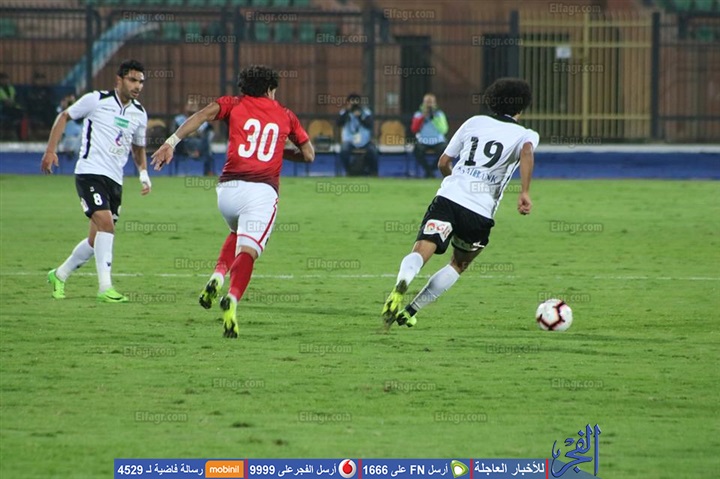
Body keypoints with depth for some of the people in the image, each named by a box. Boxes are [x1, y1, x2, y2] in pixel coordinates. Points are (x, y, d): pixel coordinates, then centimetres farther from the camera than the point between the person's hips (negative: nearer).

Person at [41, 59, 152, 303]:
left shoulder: (139, 114, 11)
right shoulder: (96, 100, -5)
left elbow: (138, 149, 26)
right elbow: (64, 117, 7)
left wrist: (143, 174, 8)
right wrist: (51, 150, -1)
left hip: (115, 180, 6)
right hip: (90, 172, -6)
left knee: (97, 240, 8)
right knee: (106, 223, -23)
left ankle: (59, 275, 29)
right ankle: (105, 287, -22)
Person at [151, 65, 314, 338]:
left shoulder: (234, 105, 15)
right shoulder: (285, 115, 19)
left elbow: (203, 114, -4)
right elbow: (308, 155, 21)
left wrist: (172, 142, -10)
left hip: (229, 187, 2)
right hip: (263, 190, -2)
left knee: (238, 234, 31)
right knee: (248, 251, -11)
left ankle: (219, 274, 5)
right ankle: (232, 298, -39)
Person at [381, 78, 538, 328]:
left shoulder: (475, 122, 19)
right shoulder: (525, 135, 10)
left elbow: (443, 162, 22)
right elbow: (526, 152, -16)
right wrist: (525, 192, -21)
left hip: (448, 198, 1)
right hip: (481, 212, -1)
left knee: (420, 253, -16)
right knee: (459, 265, 23)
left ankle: (401, 285, -50)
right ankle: (411, 311, 15)